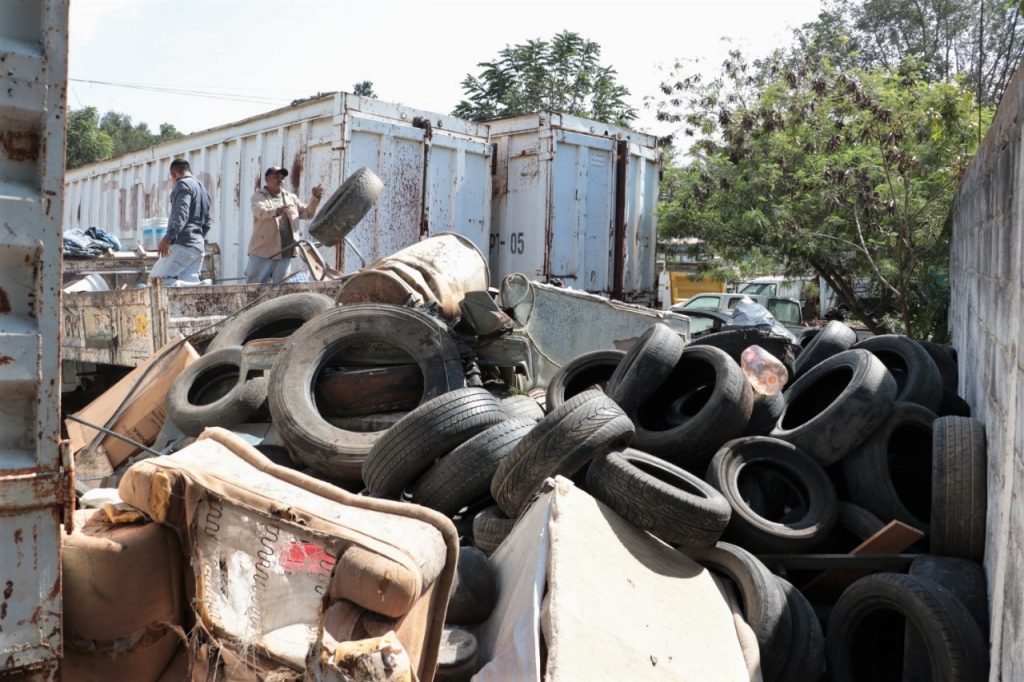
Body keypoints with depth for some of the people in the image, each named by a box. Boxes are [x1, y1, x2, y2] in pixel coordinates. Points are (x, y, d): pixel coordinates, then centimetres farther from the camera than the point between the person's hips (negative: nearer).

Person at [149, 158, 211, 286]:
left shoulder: (183, 184, -2)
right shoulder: (203, 189, 26)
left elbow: (181, 214, -18)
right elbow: (206, 223, 27)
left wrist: (167, 238, -24)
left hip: (183, 244, -9)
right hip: (199, 247, 9)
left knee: (156, 279, -11)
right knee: (188, 282, 3)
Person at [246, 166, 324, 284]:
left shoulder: (290, 197, 17)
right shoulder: (259, 196, 1)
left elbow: (307, 213, 17)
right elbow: (260, 211, -20)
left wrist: (315, 198, 0)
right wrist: (275, 211, -42)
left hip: (285, 253, 4)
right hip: (262, 252, -4)